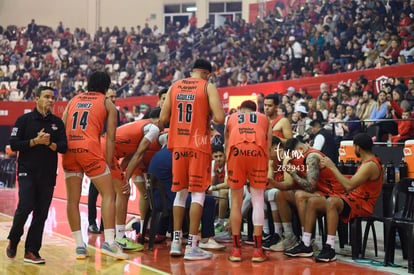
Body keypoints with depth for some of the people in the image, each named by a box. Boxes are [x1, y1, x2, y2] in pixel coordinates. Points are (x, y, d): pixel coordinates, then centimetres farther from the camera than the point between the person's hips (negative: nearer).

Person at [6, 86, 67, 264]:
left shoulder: (57, 122, 11)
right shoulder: (24, 120, 2)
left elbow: (63, 147, 4)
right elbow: (13, 144, -4)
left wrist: (50, 143, -15)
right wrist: (35, 141, -14)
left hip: (48, 174, 3)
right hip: (27, 172, -3)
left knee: (41, 213, 1)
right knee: (25, 207, -13)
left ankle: (31, 251, 9)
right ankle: (13, 241, 13)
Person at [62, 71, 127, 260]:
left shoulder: (73, 100, 25)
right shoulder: (107, 103, 14)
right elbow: (110, 138, 5)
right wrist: (108, 164, 5)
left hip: (69, 149, 4)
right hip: (90, 148, -4)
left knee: (73, 200, 9)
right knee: (108, 194, 1)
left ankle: (79, 246, 9)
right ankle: (109, 242, -10)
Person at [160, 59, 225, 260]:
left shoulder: (174, 87, 11)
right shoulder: (208, 87, -2)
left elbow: (163, 119, 7)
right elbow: (219, 118, -14)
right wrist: (210, 116, 8)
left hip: (178, 145, 4)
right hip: (198, 145, -4)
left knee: (180, 192, 14)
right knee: (198, 193, 0)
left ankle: (176, 242, 14)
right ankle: (191, 246, -2)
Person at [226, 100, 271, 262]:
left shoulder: (231, 118, 31)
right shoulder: (264, 118, 30)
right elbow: (268, 147, 22)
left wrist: (228, 169, 37)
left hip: (236, 150, 0)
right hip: (257, 151, 0)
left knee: (236, 201, 9)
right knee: (258, 200, 8)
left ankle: (236, 249, 10)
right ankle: (258, 250, 7)